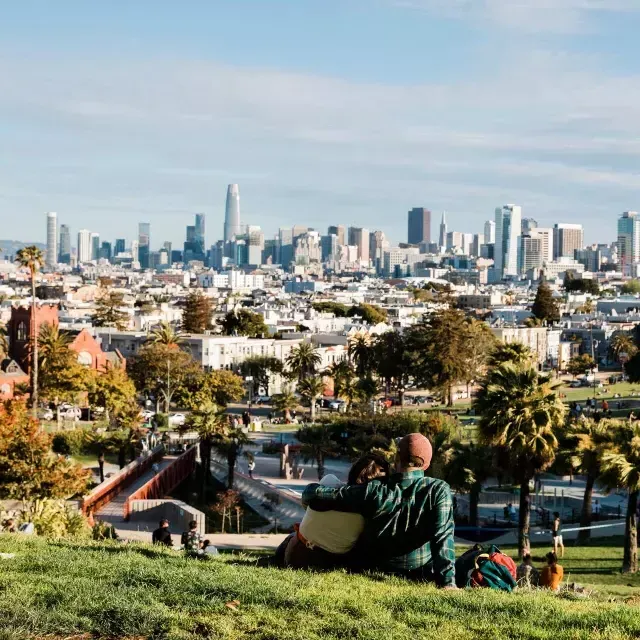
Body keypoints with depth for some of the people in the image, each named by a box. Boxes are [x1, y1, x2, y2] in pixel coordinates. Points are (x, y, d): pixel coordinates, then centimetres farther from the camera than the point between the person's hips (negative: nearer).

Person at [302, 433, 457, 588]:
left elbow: (316, 494, -12)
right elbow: (443, 537, -26)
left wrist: (308, 493, 11)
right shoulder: (439, 490, -16)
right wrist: (447, 582, -29)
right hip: (418, 578, -1)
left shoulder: (374, 491, -14)